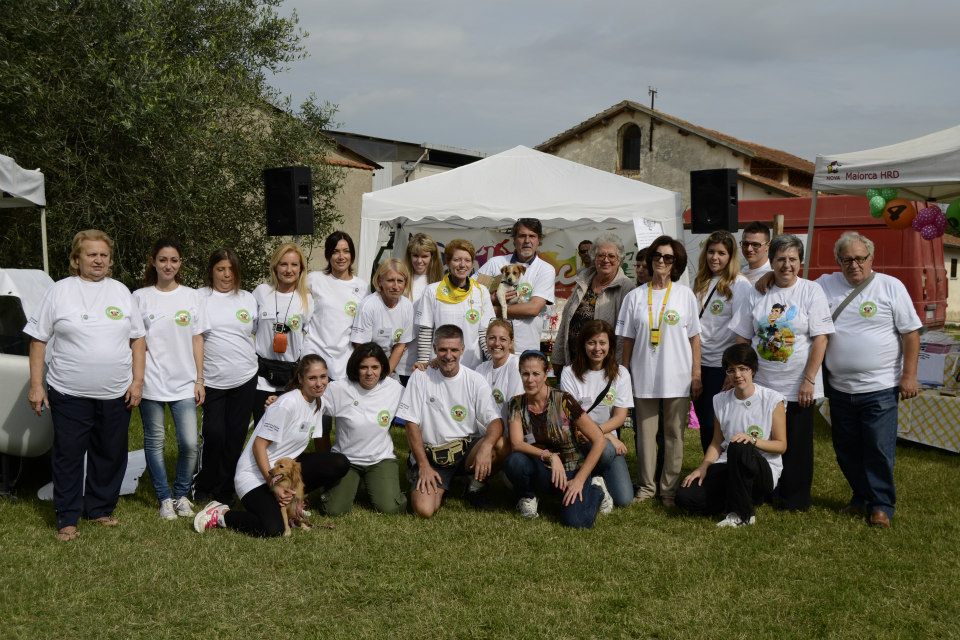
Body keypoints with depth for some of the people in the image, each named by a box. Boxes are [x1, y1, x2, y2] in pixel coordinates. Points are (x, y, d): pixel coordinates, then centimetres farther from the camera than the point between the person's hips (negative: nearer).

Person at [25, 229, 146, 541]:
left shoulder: (121, 292, 7)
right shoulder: (59, 292, -1)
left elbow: (137, 339, 9)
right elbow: (38, 340, 1)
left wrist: (137, 380, 0)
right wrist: (35, 384, -5)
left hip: (116, 394, 3)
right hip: (69, 395, -3)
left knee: (110, 456, 11)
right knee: (68, 457, 3)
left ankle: (101, 509, 26)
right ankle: (67, 519, 13)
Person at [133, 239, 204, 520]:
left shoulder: (190, 296, 7)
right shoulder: (140, 297, 1)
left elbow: (197, 340, 8)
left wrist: (199, 380, 4)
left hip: (184, 383, 1)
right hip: (151, 383, -1)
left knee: (189, 443, -3)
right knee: (155, 441, 6)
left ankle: (182, 494, 17)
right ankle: (165, 498, 19)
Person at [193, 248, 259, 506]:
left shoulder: (248, 299, 8)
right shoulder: (200, 298, 0)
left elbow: (258, 333, 19)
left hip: (245, 378, 3)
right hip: (212, 380, -3)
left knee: (236, 437, 6)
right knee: (214, 434, -7)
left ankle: (225, 492, 17)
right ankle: (203, 487, 14)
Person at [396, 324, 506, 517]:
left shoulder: (475, 380, -2)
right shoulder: (421, 377, -4)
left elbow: (495, 421, -9)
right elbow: (412, 424, -4)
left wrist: (486, 446, -32)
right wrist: (424, 465, -12)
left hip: (467, 449, 1)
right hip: (431, 453, -1)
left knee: (501, 445, -29)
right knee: (424, 509, -24)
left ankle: (477, 487, 1)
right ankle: (438, 484, 13)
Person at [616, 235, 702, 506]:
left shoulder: (685, 295, 3)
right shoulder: (635, 296, 4)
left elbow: (694, 337, 4)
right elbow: (628, 339, 7)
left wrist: (696, 374, -1)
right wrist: (623, 375, 4)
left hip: (677, 378, -1)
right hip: (644, 377, 1)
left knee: (674, 434, 4)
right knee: (645, 432, 7)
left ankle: (670, 489, 14)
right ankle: (646, 487, 18)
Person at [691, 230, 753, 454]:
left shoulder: (739, 284, -9)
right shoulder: (700, 282, 12)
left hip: (722, 364, -6)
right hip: (698, 361, 6)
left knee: (715, 424, -1)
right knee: (704, 421, 13)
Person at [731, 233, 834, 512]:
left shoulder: (811, 291, -4)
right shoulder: (758, 294, 7)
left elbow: (820, 339, -9)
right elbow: (742, 338, 11)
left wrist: (808, 380, -14)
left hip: (797, 387, -3)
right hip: (761, 384, 3)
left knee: (797, 445, 5)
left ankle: (796, 499, 17)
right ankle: (768, 492, 22)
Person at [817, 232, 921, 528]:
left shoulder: (891, 287, -3)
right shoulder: (826, 285, 5)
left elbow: (911, 333, -3)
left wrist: (909, 376, -7)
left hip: (879, 389, -4)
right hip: (839, 389, 4)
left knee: (879, 450, -1)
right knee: (846, 451, 13)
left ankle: (881, 505, 13)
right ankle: (861, 497, 29)